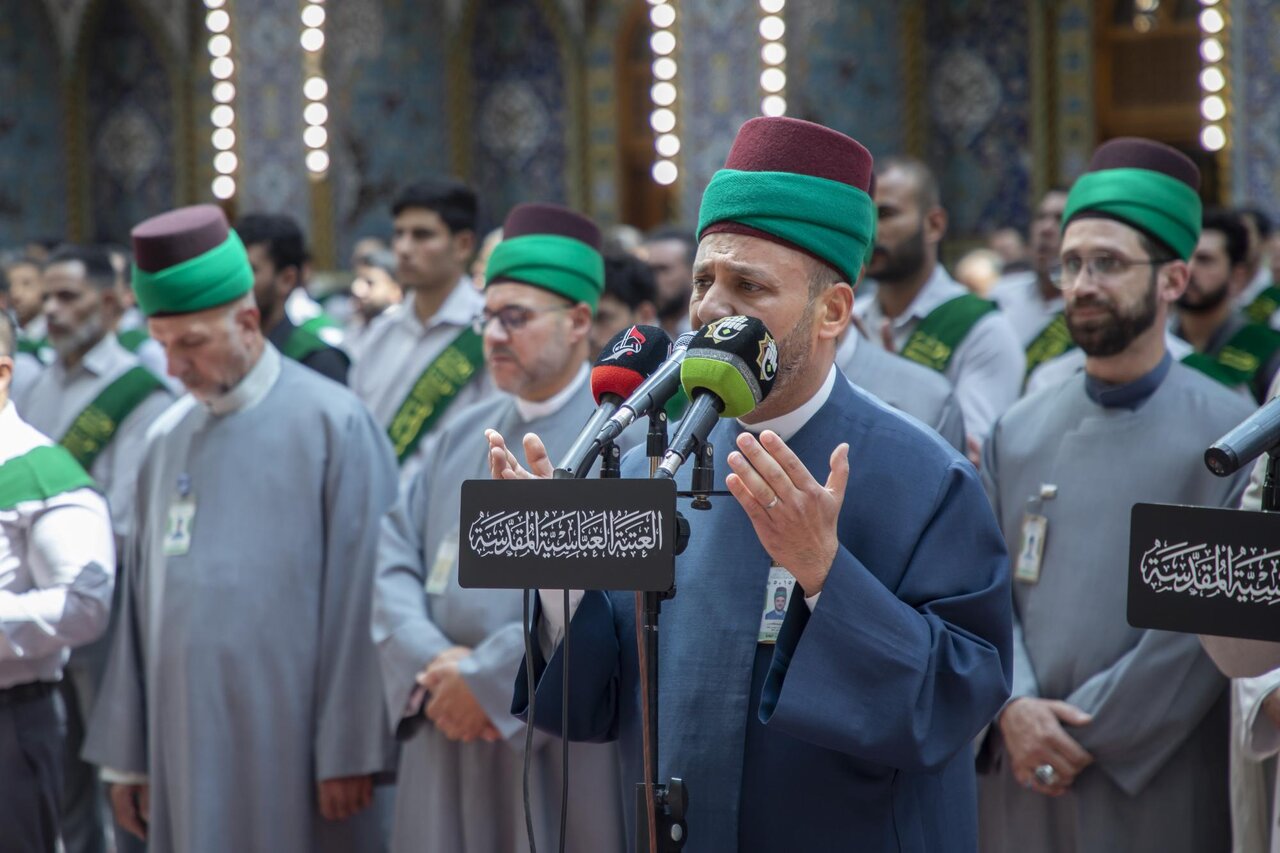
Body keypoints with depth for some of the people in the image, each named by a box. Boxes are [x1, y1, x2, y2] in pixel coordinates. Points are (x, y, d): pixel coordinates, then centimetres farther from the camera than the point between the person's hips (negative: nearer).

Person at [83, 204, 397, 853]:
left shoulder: (333, 425, -7)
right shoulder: (169, 438, 11)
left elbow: (360, 597, -10)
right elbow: (140, 598, 14)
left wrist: (350, 751, -13)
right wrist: (126, 754, 11)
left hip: (289, 747, -5)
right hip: (187, 744, 5)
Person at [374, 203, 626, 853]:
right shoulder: (463, 437, 14)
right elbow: (395, 557, 8)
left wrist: (487, 678, -17)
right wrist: (431, 662, -11)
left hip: (564, 758, -6)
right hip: (450, 753, 6)